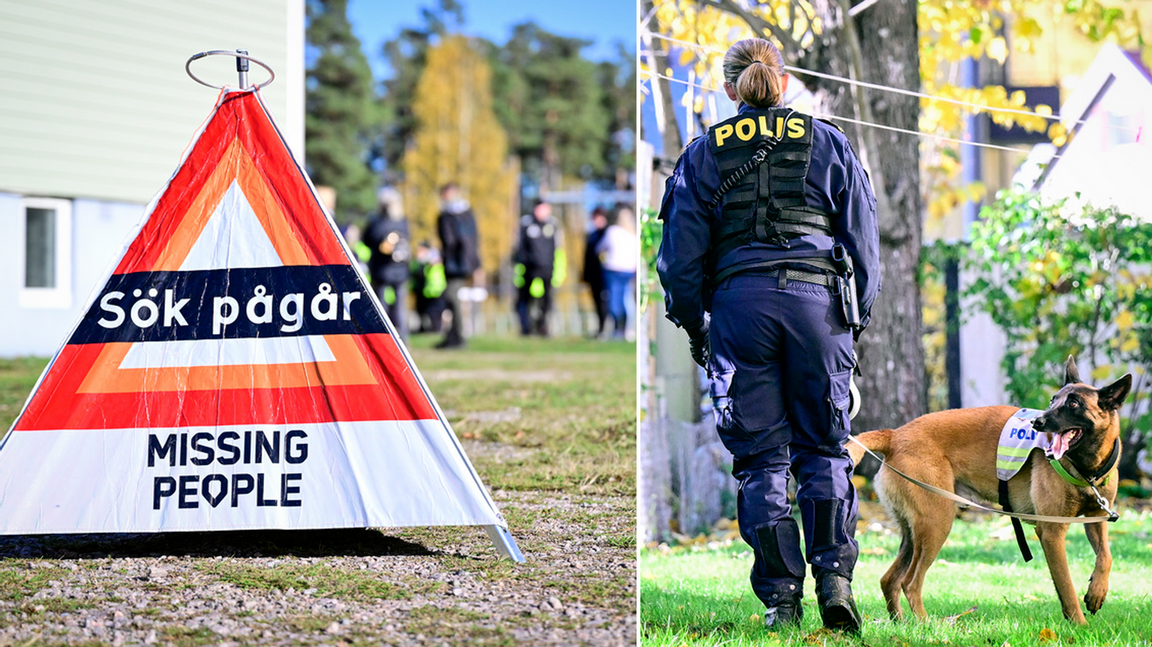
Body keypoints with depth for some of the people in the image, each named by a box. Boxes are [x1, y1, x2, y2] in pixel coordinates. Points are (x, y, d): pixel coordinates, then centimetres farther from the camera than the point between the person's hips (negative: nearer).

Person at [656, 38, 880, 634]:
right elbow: (864, 244, 11)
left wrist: (693, 328, 18)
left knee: (761, 457, 4)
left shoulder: (704, 154, 10)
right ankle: (834, 574, -8)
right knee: (823, 447, 9)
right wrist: (856, 318, 19)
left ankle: (781, 596, -1)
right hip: (817, 300, 0)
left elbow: (681, 254, 8)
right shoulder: (829, 143, 12)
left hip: (738, 302, 0)